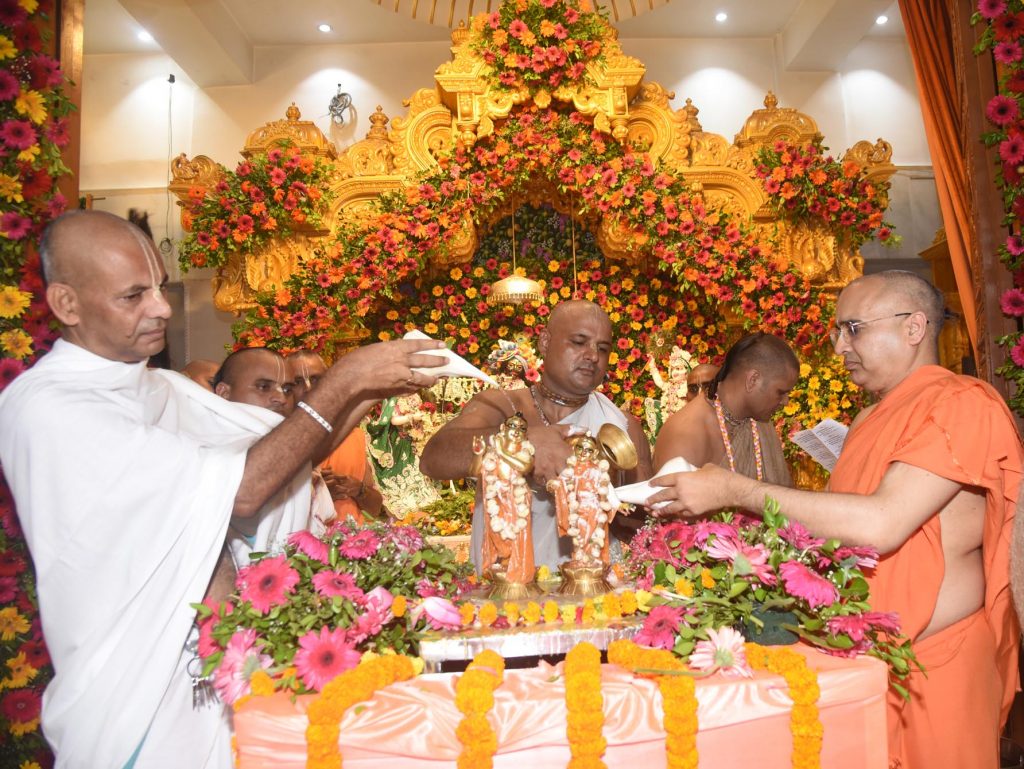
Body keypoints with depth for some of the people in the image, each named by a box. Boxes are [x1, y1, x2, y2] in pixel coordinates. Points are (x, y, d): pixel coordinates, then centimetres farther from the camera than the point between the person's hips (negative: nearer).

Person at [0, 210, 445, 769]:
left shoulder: (163, 389, 7)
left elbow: (288, 442, 5)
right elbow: (241, 488, -26)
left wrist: (372, 385, -10)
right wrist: (347, 378, -23)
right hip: (131, 706, -7)